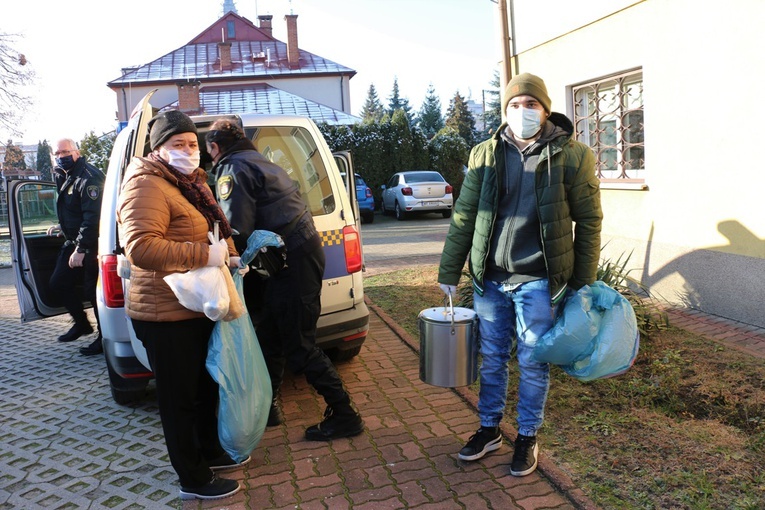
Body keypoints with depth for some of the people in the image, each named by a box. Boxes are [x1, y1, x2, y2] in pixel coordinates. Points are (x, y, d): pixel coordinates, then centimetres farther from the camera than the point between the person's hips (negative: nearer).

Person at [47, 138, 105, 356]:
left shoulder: (88, 178, -19)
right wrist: (62, 228, 19)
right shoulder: (63, 177, 12)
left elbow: (92, 217, -25)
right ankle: (81, 323, 30)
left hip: (91, 245, -10)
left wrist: (81, 249, -26)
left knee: (93, 290, -5)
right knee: (58, 283, 14)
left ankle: (104, 338, 8)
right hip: (74, 242, 10)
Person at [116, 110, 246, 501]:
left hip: (195, 308, 10)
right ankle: (194, 480, 20)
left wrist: (227, 256, 9)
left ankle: (210, 452, 42)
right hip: (167, 316, -10)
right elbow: (140, 247, -32)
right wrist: (204, 255, -31)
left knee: (205, 387, 23)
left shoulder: (189, 183, 14)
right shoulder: (147, 186, -18)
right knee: (180, 399, 4)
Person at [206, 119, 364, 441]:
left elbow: (236, 232, -17)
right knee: (269, 335, 19)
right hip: (303, 249, 10)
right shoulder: (259, 162, 22)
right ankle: (268, 405, 32)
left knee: (299, 347, -3)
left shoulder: (233, 169, -8)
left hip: (294, 261, -10)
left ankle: (344, 415, 5)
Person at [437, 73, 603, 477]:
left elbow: (588, 222, -1)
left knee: (533, 363, 9)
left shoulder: (572, 156, -4)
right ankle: (489, 429, 33)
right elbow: (464, 217, 4)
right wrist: (449, 271, 4)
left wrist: (583, 282, -3)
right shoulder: (485, 155, 2)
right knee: (491, 359, 14)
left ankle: (527, 437, 29)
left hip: (538, 281, -2)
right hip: (489, 278, 3)